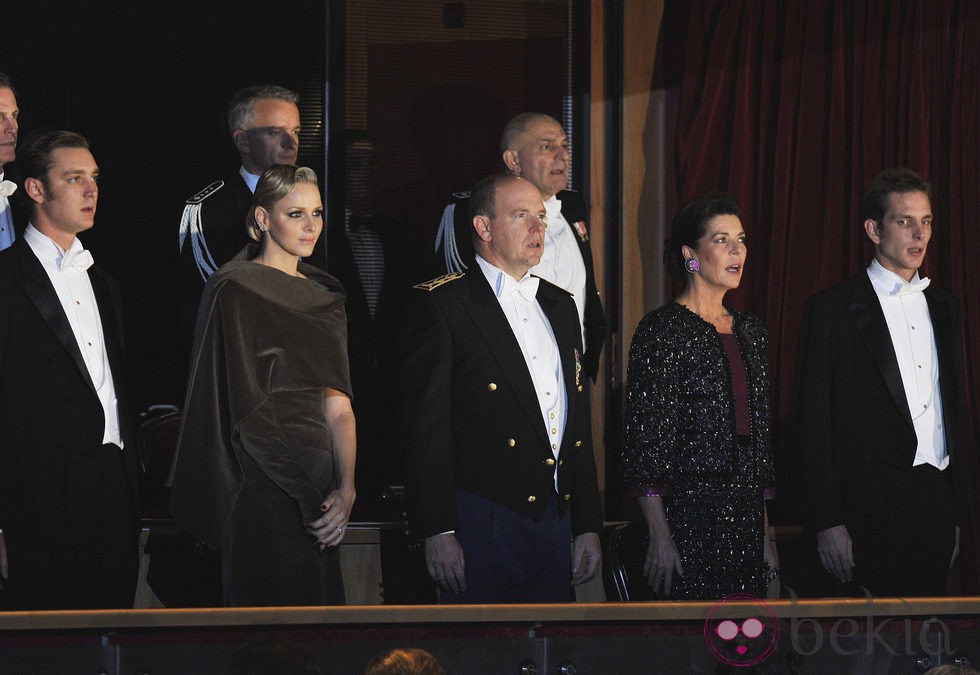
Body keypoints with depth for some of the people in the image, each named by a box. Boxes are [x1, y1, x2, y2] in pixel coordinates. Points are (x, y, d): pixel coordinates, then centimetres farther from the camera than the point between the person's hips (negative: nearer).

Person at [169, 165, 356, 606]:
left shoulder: (325, 297, 15)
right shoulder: (236, 291, -6)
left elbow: (337, 403, 5)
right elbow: (247, 408, -12)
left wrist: (346, 487, -11)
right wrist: (311, 496, -17)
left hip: (317, 482, 7)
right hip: (264, 485, -7)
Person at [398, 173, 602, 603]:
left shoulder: (559, 306, 18)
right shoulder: (439, 304, -4)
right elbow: (425, 426, -9)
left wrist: (587, 527, 16)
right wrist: (437, 532, -16)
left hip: (555, 520, 6)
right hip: (480, 524, -6)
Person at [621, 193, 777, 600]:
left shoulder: (749, 331, 14)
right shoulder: (663, 330, -7)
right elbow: (645, 439, -11)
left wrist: (765, 532, 15)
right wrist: (659, 534, -17)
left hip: (746, 518, 6)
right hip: (686, 516, -6)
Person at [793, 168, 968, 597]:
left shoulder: (943, 307, 16)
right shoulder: (833, 309, -3)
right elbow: (813, 426, -6)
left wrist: (955, 512, 16)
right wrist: (827, 522, -12)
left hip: (935, 505, 5)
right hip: (873, 509, -5)